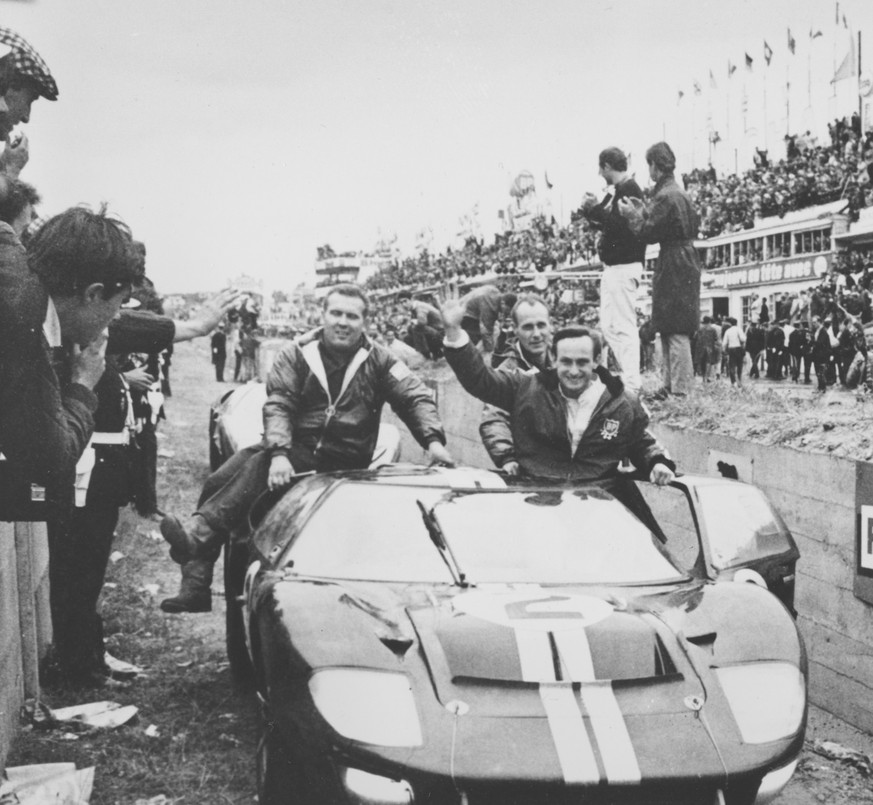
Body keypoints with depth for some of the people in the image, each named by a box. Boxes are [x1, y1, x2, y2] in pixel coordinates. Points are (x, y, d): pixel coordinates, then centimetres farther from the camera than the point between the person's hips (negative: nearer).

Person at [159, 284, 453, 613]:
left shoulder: (378, 360, 7)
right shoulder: (297, 355, 7)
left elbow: (416, 398, 0)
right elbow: (277, 405, -6)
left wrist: (434, 440, -20)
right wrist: (279, 453, -24)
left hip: (345, 460, -2)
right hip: (295, 448, 3)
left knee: (257, 467, -30)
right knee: (218, 482, -20)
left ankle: (196, 535, -40)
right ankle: (195, 585, -21)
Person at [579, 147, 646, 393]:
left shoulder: (628, 189, -13)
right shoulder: (619, 189, 16)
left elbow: (620, 226, -24)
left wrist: (596, 208, -17)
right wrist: (591, 210, 12)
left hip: (623, 267, -10)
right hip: (614, 266, 10)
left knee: (623, 327, -9)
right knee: (608, 326, 14)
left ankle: (631, 386, -8)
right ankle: (629, 376, 18)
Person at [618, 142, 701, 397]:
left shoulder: (665, 197, -15)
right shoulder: (681, 194, 15)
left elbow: (649, 234, -16)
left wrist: (632, 215, -1)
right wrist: (643, 211, 19)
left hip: (673, 268, -10)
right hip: (686, 263, 10)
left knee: (675, 330, -9)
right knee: (669, 329, 14)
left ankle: (679, 390, -9)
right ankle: (672, 385, 20)